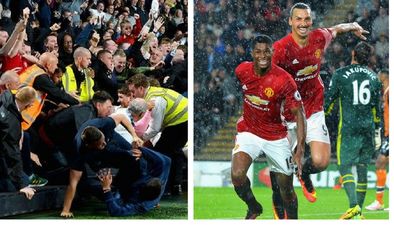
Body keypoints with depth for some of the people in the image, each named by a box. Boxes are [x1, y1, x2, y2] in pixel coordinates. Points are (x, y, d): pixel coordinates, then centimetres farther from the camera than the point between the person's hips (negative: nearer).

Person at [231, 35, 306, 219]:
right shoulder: (242, 70, -10)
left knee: (286, 188, 5)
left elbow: (299, 113, -17)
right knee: (237, 175, -22)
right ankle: (253, 208, 7)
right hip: (249, 132, 2)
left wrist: (300, 148, -24)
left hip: (276, 137, -2)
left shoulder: (284, 80, -21)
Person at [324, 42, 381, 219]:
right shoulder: (373, 77, 10)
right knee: (362, 168, 9)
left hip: (349, 129, -4)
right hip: (368, 129, 4)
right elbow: (377, 108, 14)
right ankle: (359, 212, 11)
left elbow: (328, 100, -2)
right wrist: (377, 132, 21)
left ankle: (353, 206, -23)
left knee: (345, 168, -4)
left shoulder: (340, 74, -3)